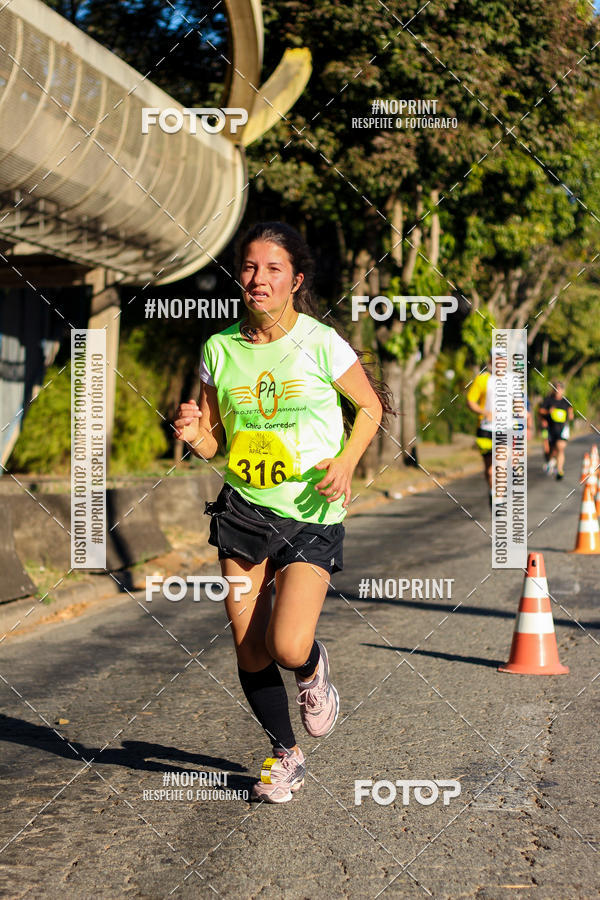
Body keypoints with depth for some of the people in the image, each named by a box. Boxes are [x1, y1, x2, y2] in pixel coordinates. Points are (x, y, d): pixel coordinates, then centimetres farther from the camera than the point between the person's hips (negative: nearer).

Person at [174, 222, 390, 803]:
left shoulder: (322, 344, -8)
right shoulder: (220, 348, 0)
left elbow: (370, 406, 6)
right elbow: (213, 443, 8)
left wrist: (346, 461, -10)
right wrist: (192, 433, -15)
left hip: (311, 516, -3)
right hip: (243, 510, 3)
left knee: (289, 647, -17)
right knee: (249, 650, 3)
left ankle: (314, 671, 23)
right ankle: (285, 754, 29)